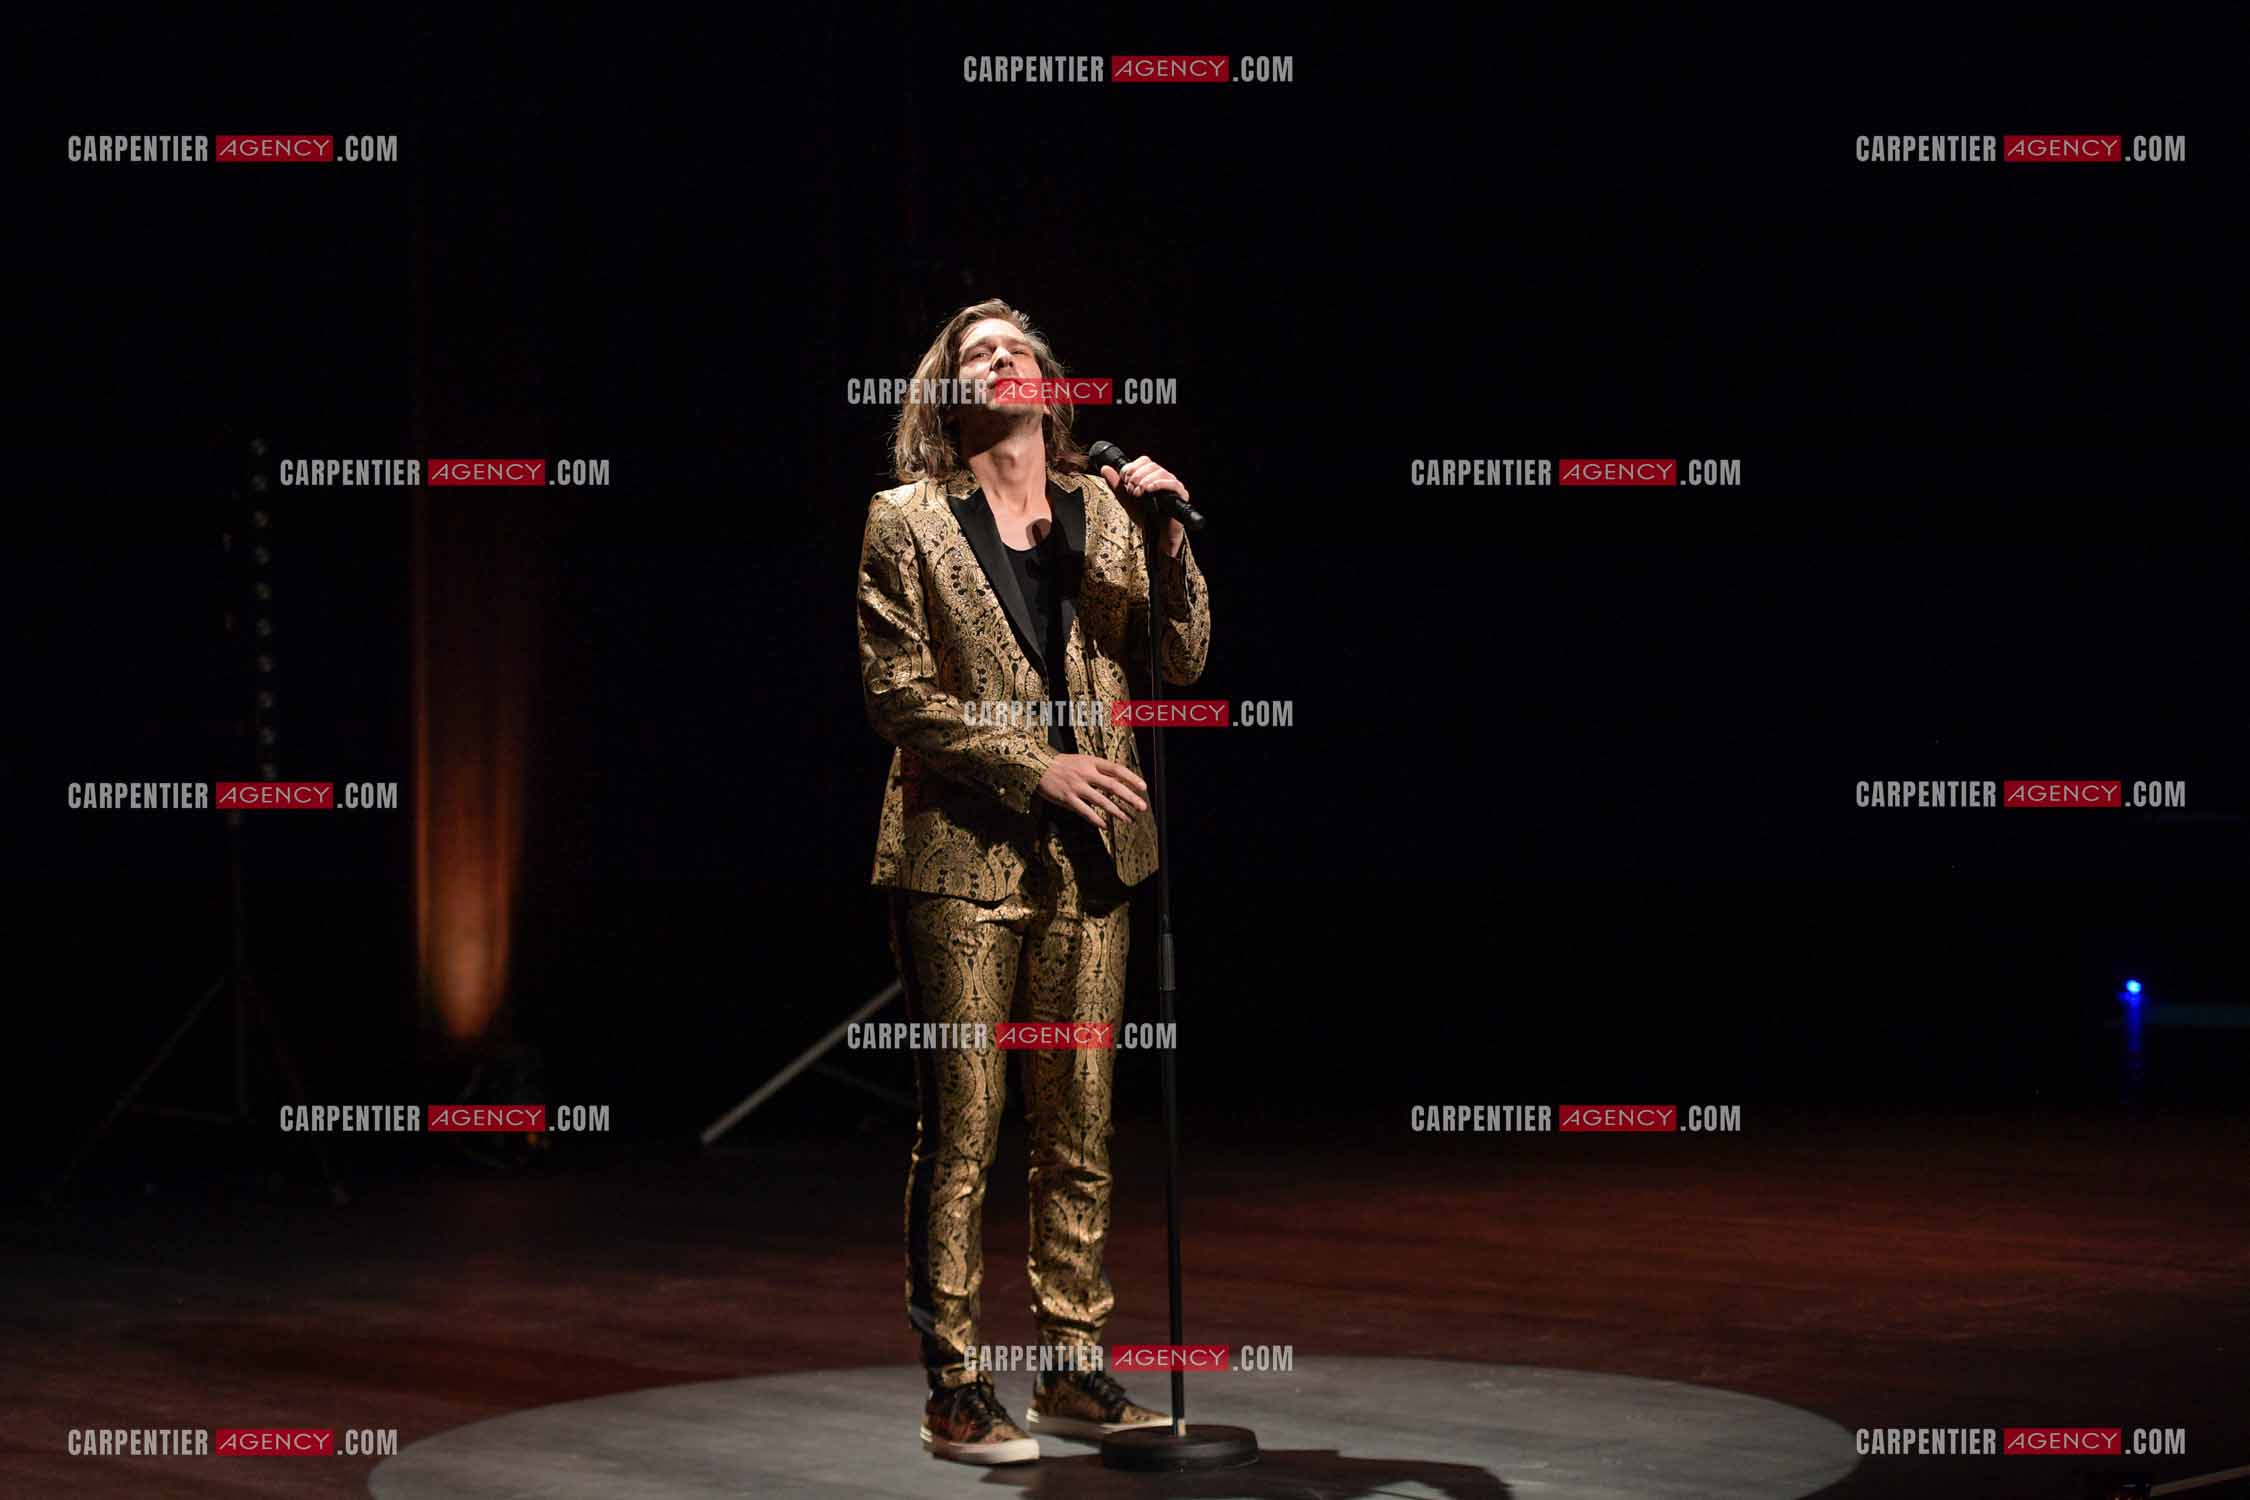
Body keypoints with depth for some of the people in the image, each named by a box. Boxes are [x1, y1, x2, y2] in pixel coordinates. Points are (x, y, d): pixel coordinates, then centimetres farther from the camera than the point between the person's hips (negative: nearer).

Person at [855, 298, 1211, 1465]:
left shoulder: (1102, 510, 10)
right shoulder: (908, 523, -1)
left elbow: (1180, 660, 5)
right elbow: (897, 693, -7)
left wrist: (1169, 538, -10)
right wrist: (1037, 766, -15)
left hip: (1087, 853, 4)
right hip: (962, 850, -4)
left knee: (1080, 1124, 8)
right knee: (962, 1122, -2)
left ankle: (1072, 1370, 17)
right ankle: (954, 1390, 5)